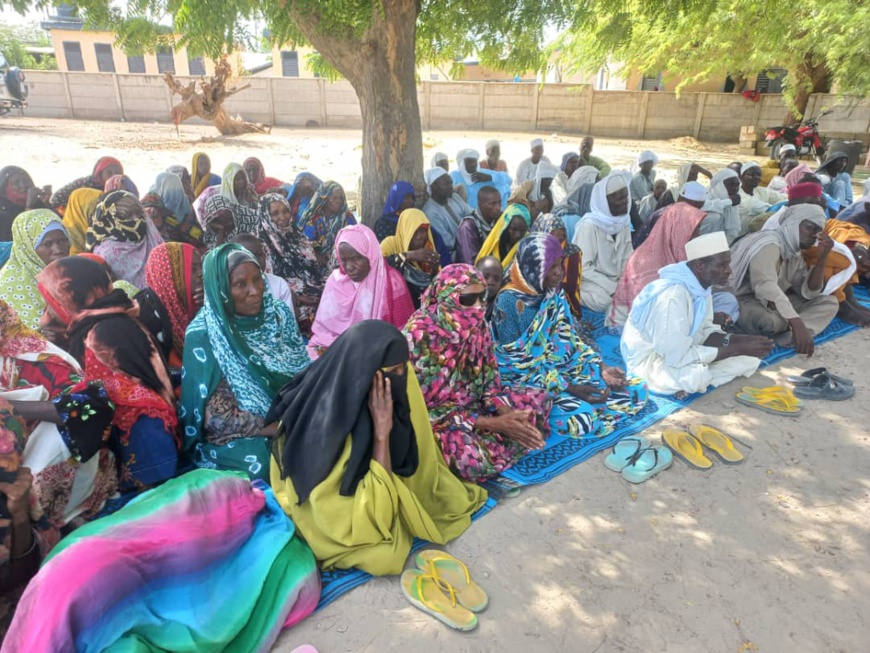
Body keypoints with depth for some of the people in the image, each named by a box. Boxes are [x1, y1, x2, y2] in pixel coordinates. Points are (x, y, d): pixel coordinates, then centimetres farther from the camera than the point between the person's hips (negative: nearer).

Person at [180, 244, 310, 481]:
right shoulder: (203, 336, -14)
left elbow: (303, 371, 4)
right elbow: (217, 418, -15)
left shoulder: (279, 313, -2)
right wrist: (283, 426, -21)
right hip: (237, 435, -4)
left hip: (291, 419, 4)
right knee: (260, 464, -33)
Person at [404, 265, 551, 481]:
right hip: (433, 418, -7)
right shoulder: (420, 336, -28)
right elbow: (428, 408, -25)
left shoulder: (474, 324, -8)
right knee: (473, 458, -34)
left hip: (472, 401, 7)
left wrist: (508, 415, -20)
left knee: (538, 400, 4)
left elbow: (488, 378, 1)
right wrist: (495, 424, -26)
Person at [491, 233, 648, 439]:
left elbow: (570, 338, 9)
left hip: (564, 368, 8)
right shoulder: (509, 301, -19)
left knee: (637, 390, -1)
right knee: (581, 417, -33)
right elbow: (517, 363, -19)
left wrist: (601, 368, -8)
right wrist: (568, 388, -23)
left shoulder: (554, 293, 4)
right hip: (527, 380, -7)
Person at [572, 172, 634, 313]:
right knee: (607, 300, -33)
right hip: (591, 283, -6)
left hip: (616, 282, 6)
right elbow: (583, 267, -19)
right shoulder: (589, 226, -15)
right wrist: (612, 288, -23)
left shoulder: (623, 224, 6)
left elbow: (628, 261, 8)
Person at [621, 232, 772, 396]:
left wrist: (741, 341, -14)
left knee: (751, 359, -1)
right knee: (694, 377, -37)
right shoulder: (672, 295, -31)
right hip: (649, 359, -8)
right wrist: (738, 349, -25)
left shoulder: (702, 284, -5)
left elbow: (705, 331, 6)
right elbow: (678, 357, -31)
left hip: (678, 351, 9)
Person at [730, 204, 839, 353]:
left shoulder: (795, 253, 10)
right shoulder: (768, 244, -19)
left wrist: (822, 257, -6)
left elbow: (808, 293, 5)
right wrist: (797, 324, -45)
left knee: (830, 302, -1)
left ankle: (788, 335, -20)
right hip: (742, 304, -9)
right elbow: (765, 288, -36)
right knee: (773, 319, -40)